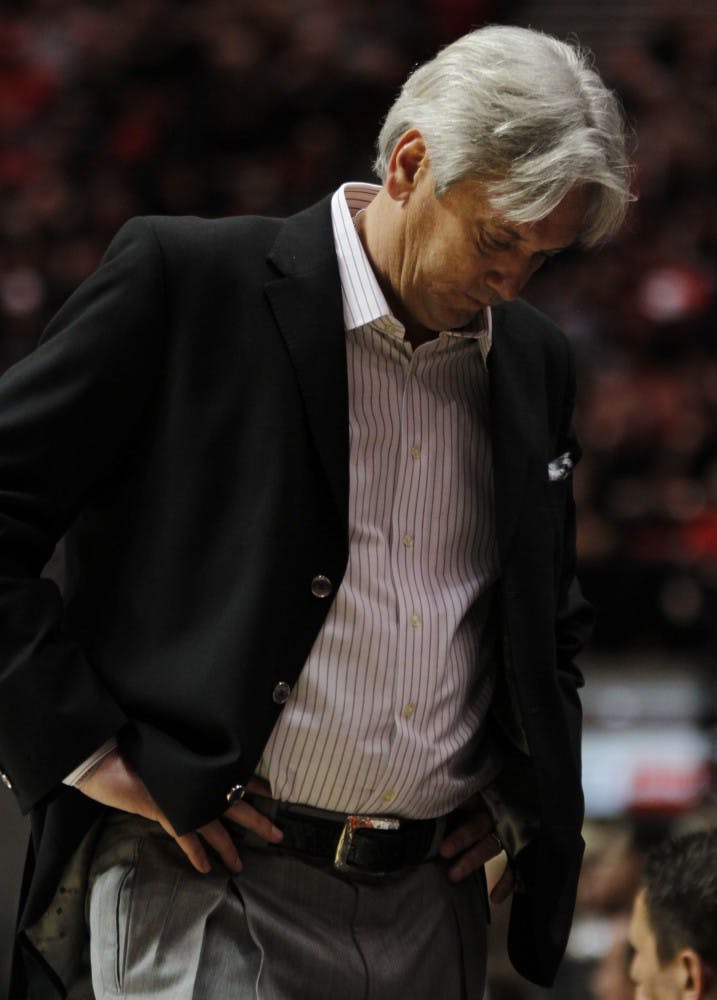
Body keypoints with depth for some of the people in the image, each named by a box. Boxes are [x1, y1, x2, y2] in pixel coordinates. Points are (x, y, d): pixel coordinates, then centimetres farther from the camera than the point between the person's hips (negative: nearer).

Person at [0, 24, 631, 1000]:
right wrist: (89, 748, -9)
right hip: (208, 889, -5)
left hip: (431, 908, 6)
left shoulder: (534, 361, 13)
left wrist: (524, 793, 13)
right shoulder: (184, 279, -5)